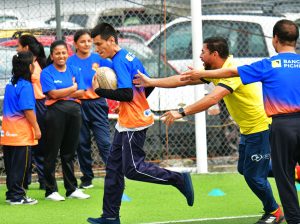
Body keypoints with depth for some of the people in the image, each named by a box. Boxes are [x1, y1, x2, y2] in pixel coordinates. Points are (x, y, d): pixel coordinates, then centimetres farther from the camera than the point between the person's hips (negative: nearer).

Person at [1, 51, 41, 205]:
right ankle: (17, 196, -1)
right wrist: (36, 128, -12)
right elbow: (27, 110, -18)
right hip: (21, 131, -8)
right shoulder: (25, 86, -14)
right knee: (20, 165, -3)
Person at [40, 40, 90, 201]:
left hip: (74, 112, 4)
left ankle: (72, 189, 16)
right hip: (55, 113, -4)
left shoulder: (74, 70, 12)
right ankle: (51, 190, 3)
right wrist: (73, 88, -3)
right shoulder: (46, 73, -1)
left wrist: (62, 93, -10)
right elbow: (53, 93, -12)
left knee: (69, 152, 11)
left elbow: (81, 93, 3)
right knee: (52, 152, -1)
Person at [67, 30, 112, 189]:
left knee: (104, 142, -9)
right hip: (78, 106, 1)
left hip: (97, 104, -1)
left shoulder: (99, 59, 3)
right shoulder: (70, 62, 1)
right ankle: (87, 178, 18)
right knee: (82, 144, 7)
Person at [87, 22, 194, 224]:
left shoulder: (119, 61, -16)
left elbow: (127, 94, -24)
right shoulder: (130, 57, 12)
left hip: (133, 124, -10)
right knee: (114, 167, 10)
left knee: (133, 169, -8)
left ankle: (179, 179, -4)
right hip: (126, 124, 10)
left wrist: (99, 90, -16)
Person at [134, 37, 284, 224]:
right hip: (247, 129, 10)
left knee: (254, 175, -3)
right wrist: (152, 82, 5)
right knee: (244, 168, 21)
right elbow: (183, 80, 7)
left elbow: (212, 99, -38)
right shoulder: (215, 72, 4)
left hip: (260, 127, -10)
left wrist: (181, 113, -39)